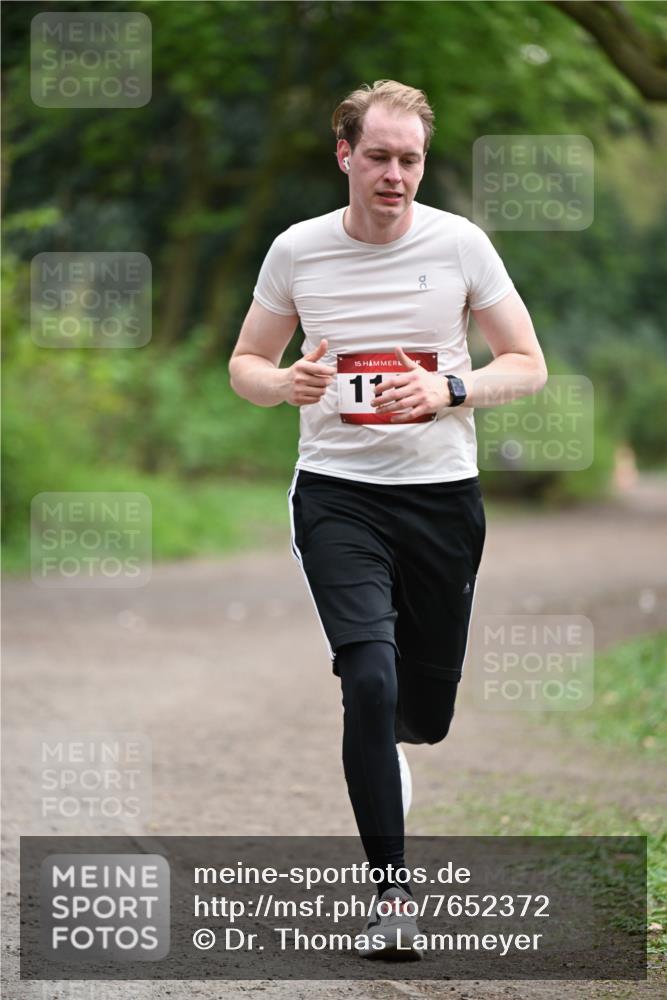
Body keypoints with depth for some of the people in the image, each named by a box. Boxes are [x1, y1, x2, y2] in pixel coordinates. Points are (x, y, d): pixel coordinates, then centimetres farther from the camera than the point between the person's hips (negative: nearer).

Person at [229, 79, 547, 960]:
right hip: (336, 493, -1)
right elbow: (246, 364, 12)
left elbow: (528, 365, 2)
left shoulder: (459, 243, -2)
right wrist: (285, 383, -12)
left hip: (443, 496, 1)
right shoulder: (296, 250, 0)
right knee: (370, 679, -19)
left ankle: (378, 748, 47)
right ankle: (392, 888, -11)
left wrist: (451, 389, -16)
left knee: (425, 712, 8)